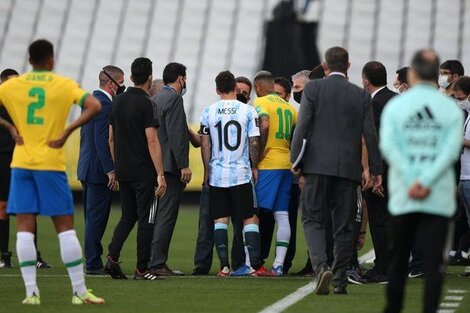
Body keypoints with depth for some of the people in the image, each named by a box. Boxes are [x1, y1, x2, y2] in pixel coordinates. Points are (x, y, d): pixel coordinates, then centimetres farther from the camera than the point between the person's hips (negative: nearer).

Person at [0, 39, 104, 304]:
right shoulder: (64, 85, -2)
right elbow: (94, 106, -14)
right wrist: (67, 132, -11)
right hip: (51, 163, -2)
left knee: (25, 227, 3)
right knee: (65, 226, 2)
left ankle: (31, 292, -3)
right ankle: (80, 292, 1)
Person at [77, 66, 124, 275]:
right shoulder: (104, 104, -16)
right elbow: (102, 140, -22)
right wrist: (110, 170, -22)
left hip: (88, 169, 10)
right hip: (99, 170, -10)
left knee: (93, 218, 13)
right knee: (96, 217, -7)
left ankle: (93, 262, 16)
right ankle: (93, 264, -5)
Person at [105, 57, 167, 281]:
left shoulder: (118, 101, 9)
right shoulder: (145, 103, -13)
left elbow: (111, 138, 14)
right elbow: (152, 141, -18)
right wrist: (160, 174, -17)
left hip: (123, 171, 7)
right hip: (144, 172, -7)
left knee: (127, 216, 15)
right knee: (145, 219, 1)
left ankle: (112, 258, -2)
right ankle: (141, 269, 3)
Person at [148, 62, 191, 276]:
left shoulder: (155, 99, 17)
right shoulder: (174, 99, -10)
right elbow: (175, 135, -18)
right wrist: (184, 165, -18)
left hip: (156, 166, 9)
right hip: (171, 166, -9)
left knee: (159, 216, 12)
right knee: (166, 215, -9)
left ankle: (154, 262, 13)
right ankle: (157, 264, -11)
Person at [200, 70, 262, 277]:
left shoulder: (209, 112, -1)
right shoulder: (248, 111, -5)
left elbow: (205, 145, 1)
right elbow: (254, 143, -4)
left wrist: (207, 170, 10)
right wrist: (254, 167, 9)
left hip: (217, 174, 1)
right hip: (241, 173, -1)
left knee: (220, 219, 7)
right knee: (249, 219, 4)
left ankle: (224, 265, 2)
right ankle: (254, 264, -3)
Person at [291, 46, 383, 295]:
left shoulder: (313, 88, -1)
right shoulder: (361, 96, 6)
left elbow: (302, 126, -6)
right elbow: (370, 135, 5)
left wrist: (295, 161, 0)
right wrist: (376, 170, 10)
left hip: (318, 165, -2)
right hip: (349, 168, 2)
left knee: (313, 220, 2)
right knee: (344, 226, 8)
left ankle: (321, 267, -20)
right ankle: (339, 279, 9)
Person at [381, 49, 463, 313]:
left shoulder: (395, 106, 3)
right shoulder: (452, 109, 2)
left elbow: (388, 146, -9)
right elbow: (452, 150, -9)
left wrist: (412, 180, -13)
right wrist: (427, 182, -13)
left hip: (403, 196, 1)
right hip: (439, 199, -1)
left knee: (399, 259, 14)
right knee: (434, 261, -2)